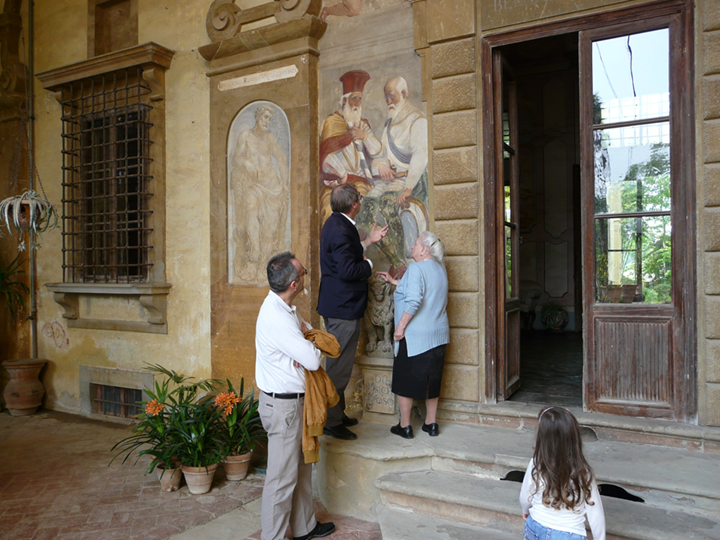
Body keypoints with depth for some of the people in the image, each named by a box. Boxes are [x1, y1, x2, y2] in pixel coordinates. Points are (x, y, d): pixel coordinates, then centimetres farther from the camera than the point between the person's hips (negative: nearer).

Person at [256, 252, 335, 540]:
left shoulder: (284, 308, 6)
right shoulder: (276, 317, -26)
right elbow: (313, 360, -26)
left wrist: (305, 349, -10)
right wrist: (309, 343, -4)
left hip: (295, 400, 10)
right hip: (283, 405, -10)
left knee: (302, 467, 22)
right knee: (283, 477, 3)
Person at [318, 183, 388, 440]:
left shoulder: (335, 223, 10)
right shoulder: (341, 230, -23)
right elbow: (348, 270, -28)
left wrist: (368, 241, 19)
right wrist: (369, 265, -11)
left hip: (336, 305, 11)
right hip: (344, 307, -11)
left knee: (337, 363, 20)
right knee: (339, 366, -1)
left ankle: (337, 414, 34)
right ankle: (332, 422, 10)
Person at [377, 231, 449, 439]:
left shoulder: (416, 268, -15)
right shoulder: (440, 269, 10)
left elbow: (413, 300, -25)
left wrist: (400, 326, -18)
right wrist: (394, 281, 26)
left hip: (414, 336, -8)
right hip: (437, 335, 8)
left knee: (405, 379, 5)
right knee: (431, 379, 15)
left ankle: (404, 426, 14)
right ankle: (431, 424, 24)